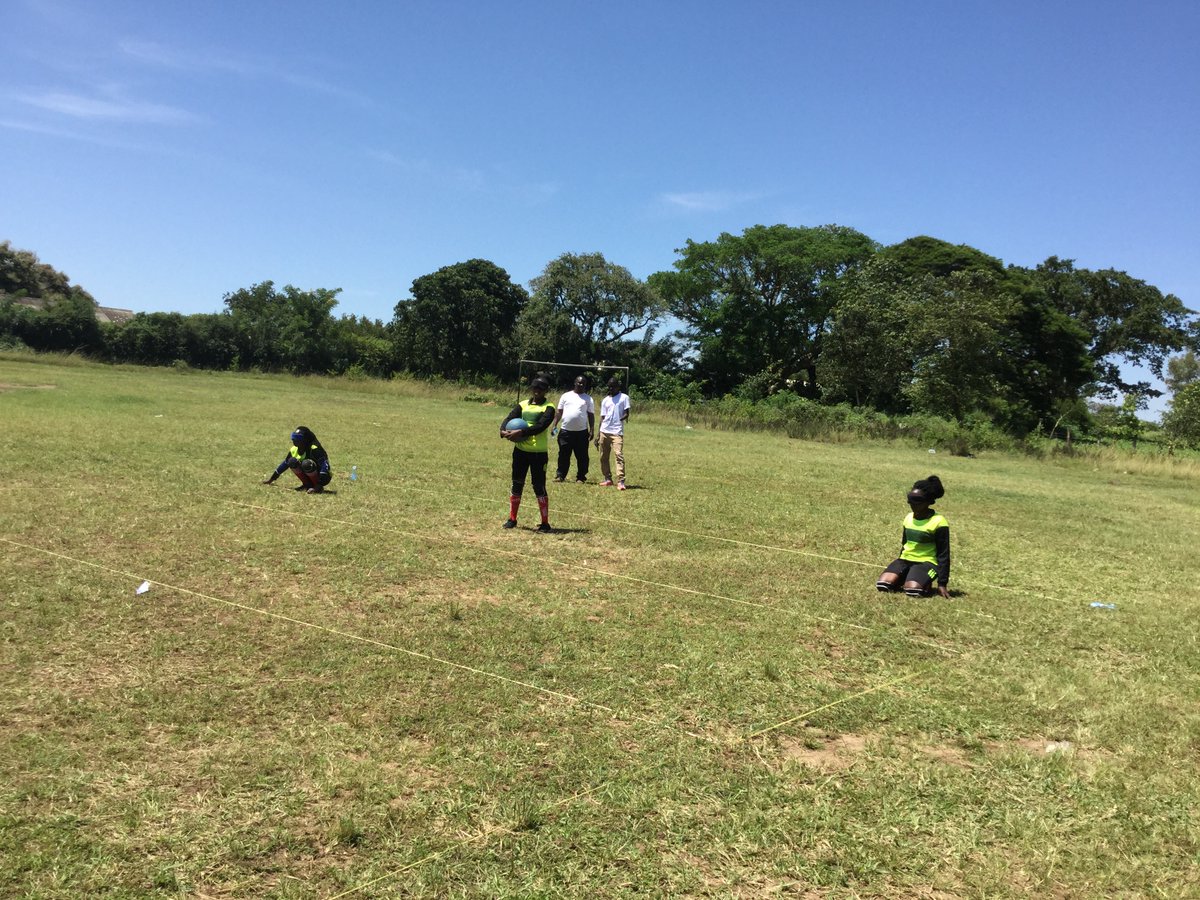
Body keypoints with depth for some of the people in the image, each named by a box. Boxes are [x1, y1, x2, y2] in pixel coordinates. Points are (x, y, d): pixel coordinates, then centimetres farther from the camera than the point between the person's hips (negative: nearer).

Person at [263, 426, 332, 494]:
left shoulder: (314, 449, -24)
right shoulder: (294, 449, -1)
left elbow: (324, 465, -33)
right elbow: (285, 464, 11)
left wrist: (319, 485, -43)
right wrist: (271, 479, 14)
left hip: (323, 477, -7)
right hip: (310, 478, 7)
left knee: (306, 464, -33)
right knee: (292, 461, -11)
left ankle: (319, 487, -19)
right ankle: (307, 485, -3)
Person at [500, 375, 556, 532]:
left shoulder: (548, 408, -4)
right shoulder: (522, 405, 10)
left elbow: (541, 426, -20)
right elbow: (509, 418, -2)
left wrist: (521, 432, -31)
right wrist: (503, 431, -24)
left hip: (539, 453, -5)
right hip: (520, 451, 5)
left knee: (539, 487, -1)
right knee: (517, 485, 12)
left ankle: (545, 523, 7)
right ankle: (512, 519, 25)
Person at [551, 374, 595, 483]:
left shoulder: (588, 399, 8)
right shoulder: (566, 396, 10)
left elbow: (591, 415, 7)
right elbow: (559, 411, 10)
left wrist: (592, 430, -1)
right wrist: (554, 425, 2)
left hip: (582, 432, -1)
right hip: (565, 430, 1)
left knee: (582, 456, 2)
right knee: (564, 454, 4)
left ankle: (581, 477, 11)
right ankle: (560, 475, 12)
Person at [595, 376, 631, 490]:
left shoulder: (624, 397, 4)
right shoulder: (605, 400, 16)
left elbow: (626, 413, 1)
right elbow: (602, 417, 16)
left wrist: (622, 418, -20)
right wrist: (598, 434, 11)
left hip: (617, 432, -5)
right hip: (604, 432, 5)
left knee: (619, 455, -16)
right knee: (603, 457, 8)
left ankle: (621, 481, -20)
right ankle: (608, 479, 19)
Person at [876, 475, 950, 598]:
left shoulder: (938, 522, -12)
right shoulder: (908, 518, 7)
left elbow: (943, 554, -10)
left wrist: (942, 583, -13)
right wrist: (900, 573, 24)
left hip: (926, 562, -5)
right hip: (905, 559, 5)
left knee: (913, 590, -33)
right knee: (883, 584, -22)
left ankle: (926, 584, 0)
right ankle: (904, 579, 7)